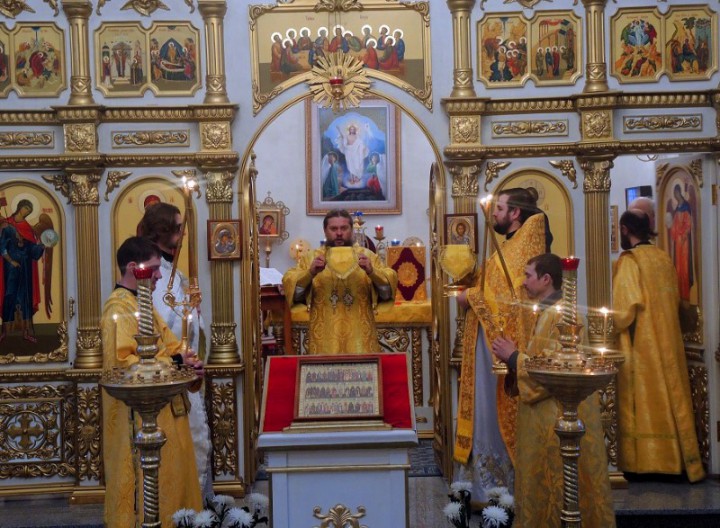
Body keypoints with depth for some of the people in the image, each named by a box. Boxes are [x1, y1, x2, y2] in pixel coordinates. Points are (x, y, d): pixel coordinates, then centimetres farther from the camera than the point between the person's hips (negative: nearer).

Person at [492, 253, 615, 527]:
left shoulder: (558, 314, -19)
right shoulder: (550, 310, 13)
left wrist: (513, 356, -14)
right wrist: (514, 354, 5)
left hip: (559, 414, -10)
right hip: (550, 410, 10)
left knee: (555, 482, 0)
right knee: (549, 482, 16)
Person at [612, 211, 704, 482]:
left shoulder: (629, 260, -13)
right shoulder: (664, 258, 8)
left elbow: (625, 307, -19)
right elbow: (675, 300, 14)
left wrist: (613, 324, -2)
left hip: (640, 346, -6)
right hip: (668, 343, 7)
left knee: (645, 402, 0)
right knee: (671, 397, 11)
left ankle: (645, 459, 4)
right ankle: (679, 457, 16)